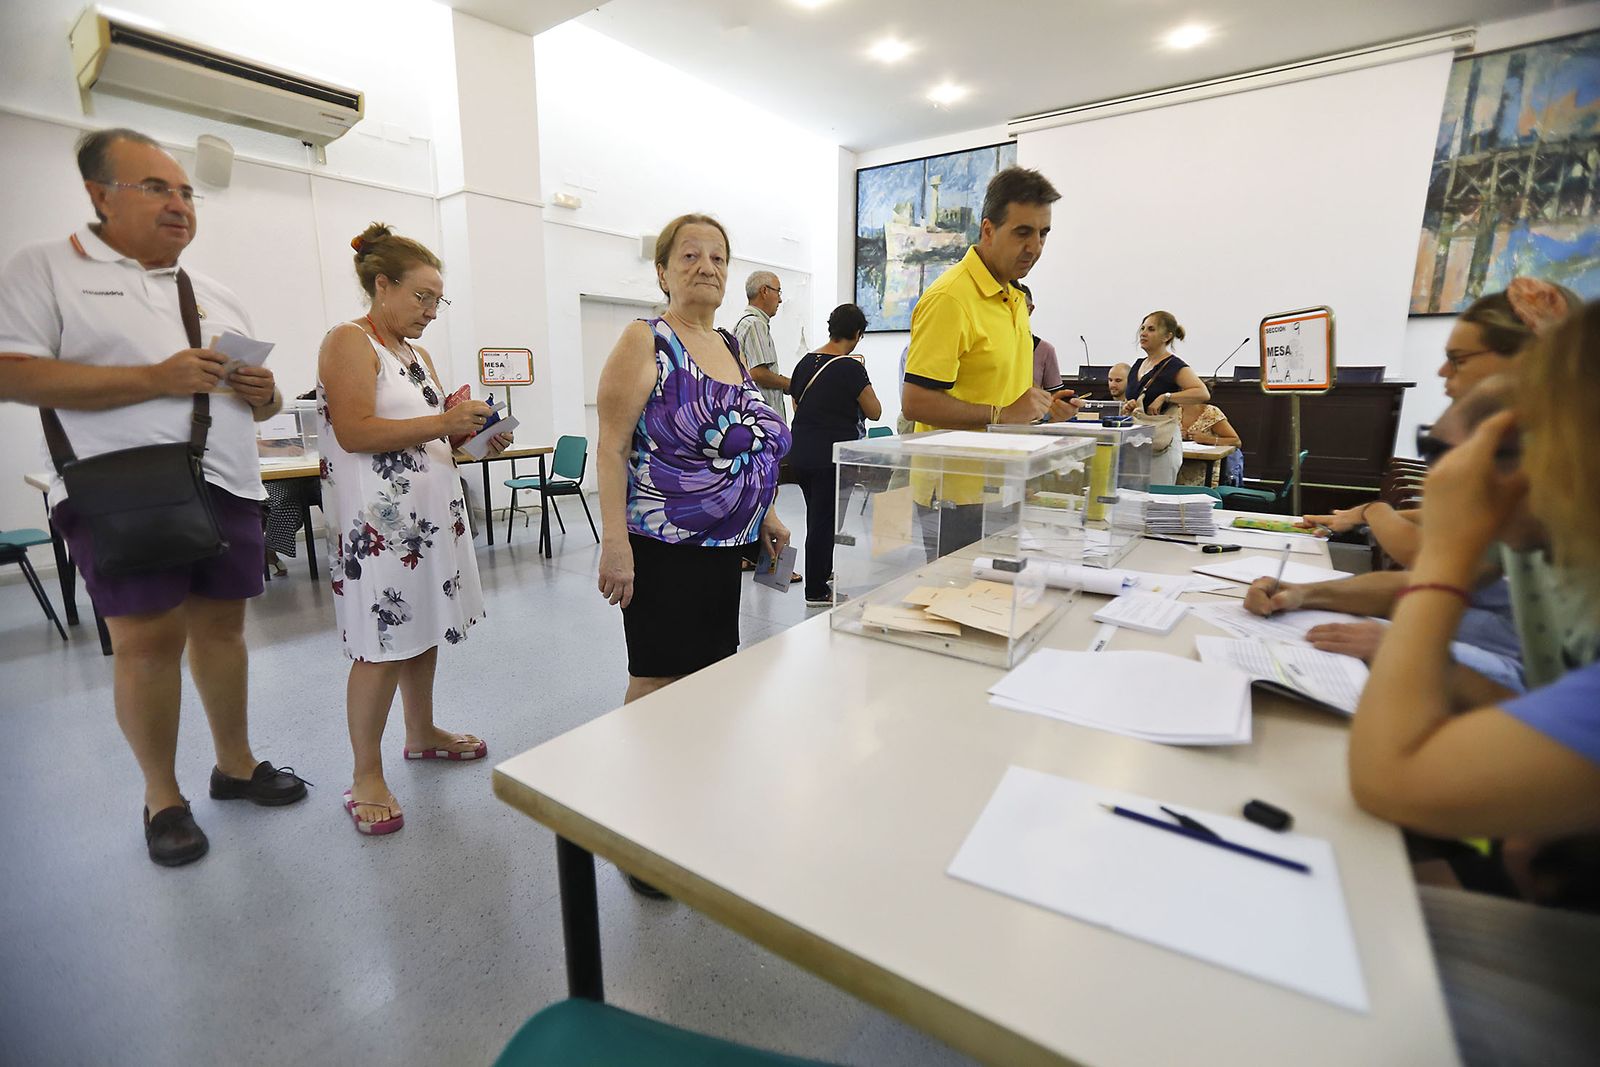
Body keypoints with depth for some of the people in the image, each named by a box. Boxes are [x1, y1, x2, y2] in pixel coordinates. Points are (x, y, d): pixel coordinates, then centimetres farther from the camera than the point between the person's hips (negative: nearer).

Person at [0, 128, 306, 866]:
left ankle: (235, 764, 23)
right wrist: (158, 379, -18)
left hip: (226, 487, 5)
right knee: (147, 639, -1)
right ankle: (162, 798, 15)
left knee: (221, 624, 9)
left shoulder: (218, 298, 18)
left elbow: (258, 402, 21)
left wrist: (262, 395, -3)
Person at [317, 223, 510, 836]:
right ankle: (366, 778, 9)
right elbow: (354, 433, -19)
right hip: (377, 520, -8)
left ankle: (422, 733, 32)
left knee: (425, 629, 15)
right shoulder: (349, 342, -8)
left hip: (430, 509, 8)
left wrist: (476, 431, 2)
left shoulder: (416, 353, 18)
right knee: (382, 646, -4)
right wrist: (442, 423, -22)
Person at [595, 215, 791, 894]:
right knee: (657, 680, 2)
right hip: (663, 546, -7)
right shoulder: (646, 341, -6)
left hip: (724, 544, 7)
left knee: (710, 671, 13)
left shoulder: (729, 346, 14)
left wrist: (766, 514, 16)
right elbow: (611, 446, -13)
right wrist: (615, 541, -21)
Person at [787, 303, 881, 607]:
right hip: (831, 456, -7)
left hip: (800, 453, 7)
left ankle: (823, 570, 37)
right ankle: (816, 591, 10)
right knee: (825, 521, 1)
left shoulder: (805, 362, 7)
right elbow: (874, 411, -7)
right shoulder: (851, 368, -13)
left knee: (817, 515, 21)